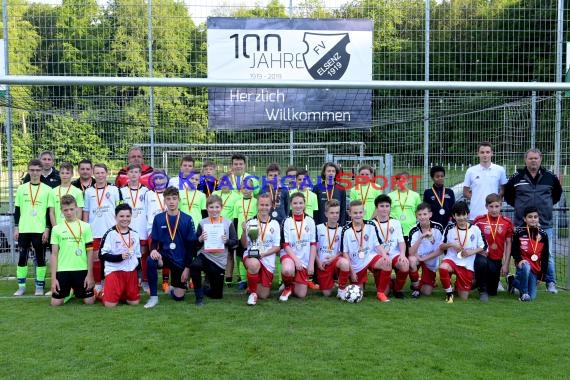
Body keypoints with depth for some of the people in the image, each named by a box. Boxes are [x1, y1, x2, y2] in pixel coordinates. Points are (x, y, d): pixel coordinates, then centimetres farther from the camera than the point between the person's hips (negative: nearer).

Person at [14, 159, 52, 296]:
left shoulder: (47, 189, 0)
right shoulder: (21, 188, 6)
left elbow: (49, 211, 1)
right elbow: (17, 210, 9)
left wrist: (47, 229, -5)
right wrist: (16, 228, 4)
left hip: (40, 230, -2)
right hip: (23, 229, 2)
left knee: (40, 258, 2)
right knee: (22, 257, 4)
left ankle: (40, 286, 11)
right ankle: (21, 286, 13)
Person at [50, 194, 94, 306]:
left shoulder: (85, 226, 0)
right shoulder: (56, 229, 3)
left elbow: (90, 252, 1)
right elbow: (54, 254, 4)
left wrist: (90, 274, -3)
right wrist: (53, 278, -2)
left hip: (82, 270, -1)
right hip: (62, 270, 1)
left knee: (89, 301, -1)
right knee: (55, 302, -1)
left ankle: (77, 291, 32)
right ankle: (69, 292, 30)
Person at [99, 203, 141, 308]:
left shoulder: (135, 235, 9)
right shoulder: (110, 234, -7)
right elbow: (102, 255, -10)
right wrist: (120, 257, -20)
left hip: (131, 271, 5)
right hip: (114, 271, -4)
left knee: (134, 302, -1)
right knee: (110, 304, -13)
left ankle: (121, 294, 27)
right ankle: (103, 293, 18)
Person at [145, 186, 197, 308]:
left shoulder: (187, 220, -7)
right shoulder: (158, 218, -3)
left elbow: (191, 246, -4)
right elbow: (154, 241, 1)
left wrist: (187, 267, -8)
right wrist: (154, 250, -24)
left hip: (180, 260, 0)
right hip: (164, 255, 1)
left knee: (178, 297, -3)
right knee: (150, 261, -34)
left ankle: (174, 286, 36)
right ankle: (153, 296, -15)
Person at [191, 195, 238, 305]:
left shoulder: (228, 223, -1)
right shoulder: (202, 223, 0)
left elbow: (235, 242, 0)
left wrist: (227, 241, -20)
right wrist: (200, 239, -17)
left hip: (219, 261, 1)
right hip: (205, 255, -1)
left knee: (217, 295, 7)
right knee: (194, 266, -38)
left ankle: (203, 289, 43)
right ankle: (199, 296, -15)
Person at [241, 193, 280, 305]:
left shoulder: (274, 224, 1)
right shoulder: (250, 223, 0)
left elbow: (277, 247, 0)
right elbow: (244, 245, 1)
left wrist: (263, 254, -15)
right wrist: (244, 231, -16)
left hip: (268, 260, 1)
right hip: (250, 256, -1)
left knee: (263, 295, 3)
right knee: (254, 264, -39)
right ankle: (252, 292, -13)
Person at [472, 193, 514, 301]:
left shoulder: (507, 222, -1)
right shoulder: (479, 220, -5)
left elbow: (508, 244, 3)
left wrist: (506, 264, -1)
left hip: (497, 260, 3)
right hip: (482, 255, -2)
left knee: (492, 291, 9)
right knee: (482, 262, -39)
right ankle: (482, 291, -16)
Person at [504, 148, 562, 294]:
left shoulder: (550, 177, 4)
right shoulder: (516, 177, 1)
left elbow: (557, 194, 20)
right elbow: (507, 195, 14)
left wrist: (548, 205, 12)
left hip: (545, 224, 1)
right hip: (522, 224, 0)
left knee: (548, 255, 3)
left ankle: (550, 283, 15)